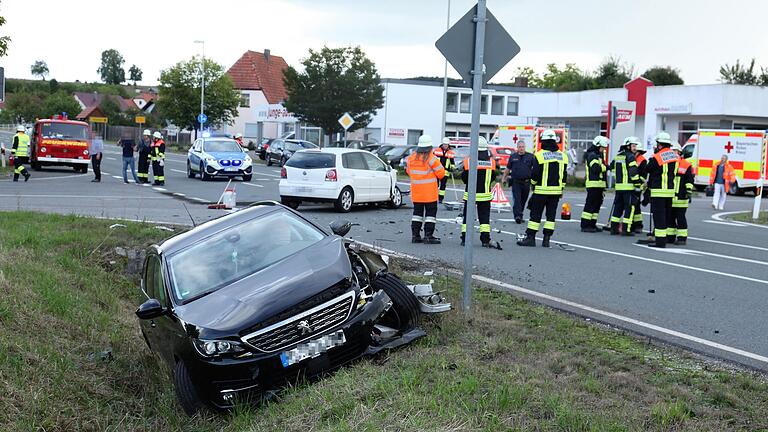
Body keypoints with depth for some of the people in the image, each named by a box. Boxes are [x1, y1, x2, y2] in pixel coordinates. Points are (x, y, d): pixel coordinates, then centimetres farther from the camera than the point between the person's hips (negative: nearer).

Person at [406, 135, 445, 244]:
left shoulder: (412, 157, 4)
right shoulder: (431, 158, -14)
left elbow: (408, 171, 16)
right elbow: (441, 173, -11)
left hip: (416, 192, 6)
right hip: (429, 192, -6)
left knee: (417, 211, 13)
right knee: (431, 212, 2)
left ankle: (415, 235, 13)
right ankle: (428, 236, -1)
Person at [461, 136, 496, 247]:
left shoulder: (468, 161, -12)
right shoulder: (491, 162, -5)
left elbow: (464, 178, -3)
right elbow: (492, 178, 7)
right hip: (485, 194, 1)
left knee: (467, 216, 9)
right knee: (484, 217, 7)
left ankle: (465, 239, 11)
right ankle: (485, 240, 2)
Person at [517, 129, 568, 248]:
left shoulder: (539, 155, -9)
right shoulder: (563, 156, 6)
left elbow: (535, 174, -9)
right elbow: (564, 175, 10)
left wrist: (533, 184, 10)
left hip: (542, 190, -4)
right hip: (556, 191, 4)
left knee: (535, 214, 2)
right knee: (551, 215, 8)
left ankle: (530, 238, 2)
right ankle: (546, 239, 7)